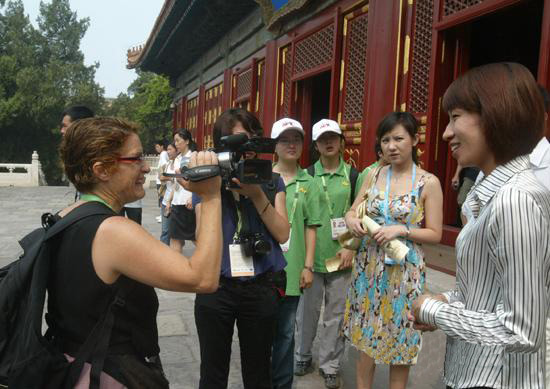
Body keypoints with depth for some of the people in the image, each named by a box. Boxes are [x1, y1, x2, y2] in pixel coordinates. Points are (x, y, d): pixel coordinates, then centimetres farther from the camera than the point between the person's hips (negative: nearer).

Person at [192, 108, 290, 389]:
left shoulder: (271, 180, 3)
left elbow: (282, 234, -6)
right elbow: (202, 239, -9)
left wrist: (257, 196, -17)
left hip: (261, 287, 1)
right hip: (216, 287, 0)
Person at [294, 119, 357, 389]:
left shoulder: (352, 175, 3)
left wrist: (351, 247, -5)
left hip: (340, 255, 0)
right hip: (311, 254, 0)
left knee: (336, 312, 8)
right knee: (308, 309, 9)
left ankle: (329, 364, 23)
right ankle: (303, 356, 29)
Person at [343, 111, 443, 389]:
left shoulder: (428, 182, -8)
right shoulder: (374, 174, 3)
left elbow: (435, 234, -6)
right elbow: (352, 211, 10)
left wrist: (401, 230, -20)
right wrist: (352, 220, -12)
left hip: (404, 270, -3)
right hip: (369, 266, 3)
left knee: (399, 338, 10)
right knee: (365, 334, 13)